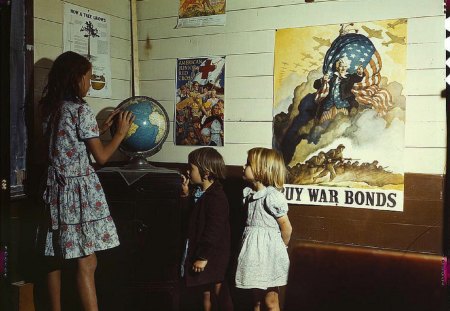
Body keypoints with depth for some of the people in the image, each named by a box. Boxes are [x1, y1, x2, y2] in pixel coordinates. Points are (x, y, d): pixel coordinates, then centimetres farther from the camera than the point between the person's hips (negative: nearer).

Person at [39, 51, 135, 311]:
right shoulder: (81, 109, -13)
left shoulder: (50, 108, 10)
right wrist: (121, 132, 3)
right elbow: (101, 156, -11)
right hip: (80, 190, -8)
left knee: (56, 258, 15)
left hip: (56, 188, 8)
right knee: (87, 263, -6)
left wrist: (103, 127, 19)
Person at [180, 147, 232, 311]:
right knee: (205, 292, 18)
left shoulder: (216, 198, -23)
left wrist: (203, 257, -21)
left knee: (217, 294, 7)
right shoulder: (199, 192, 6)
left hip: (213, 257, -9)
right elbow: (193, 216, 17)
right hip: (202, 252, 9)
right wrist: (187, 195, 6)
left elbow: (213, 231, -25)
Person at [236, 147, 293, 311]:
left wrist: (281, 247, 4)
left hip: (268, 251, -7)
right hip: (253, 248, 7)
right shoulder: (249, 194, 5)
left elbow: (286, 227, -10)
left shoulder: (272, 197, -18)